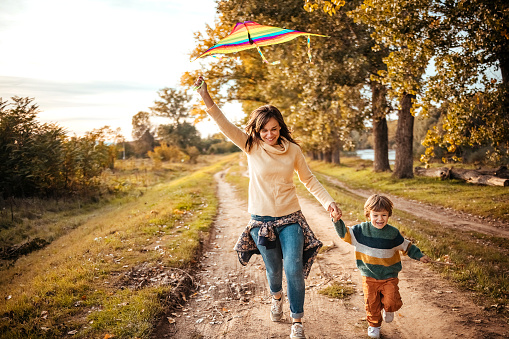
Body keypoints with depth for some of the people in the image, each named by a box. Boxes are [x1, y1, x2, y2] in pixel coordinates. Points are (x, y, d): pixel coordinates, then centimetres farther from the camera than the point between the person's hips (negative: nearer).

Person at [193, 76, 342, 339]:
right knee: (273, 269, 15)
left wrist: (328, 202, -7)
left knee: (294, 269, -6)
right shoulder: (251, 146, -6)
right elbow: (225, 125, -16)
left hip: (290, 218, 0)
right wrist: (207, 99, -29)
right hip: (261, 220, 0)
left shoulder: (292, 149, -3)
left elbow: (309, 180, 5)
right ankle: (276, 297, 49)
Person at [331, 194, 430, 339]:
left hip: (389, 277, 0)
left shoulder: (393, 233, -6)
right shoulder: (361, 230, -8)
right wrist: (337, 222, -22)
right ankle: (374, 325, 34)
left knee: (392, 303, -9)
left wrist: (419, 255, 6)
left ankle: (387, 309, 26)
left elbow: (405, 246, 8)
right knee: (372, 304, 8)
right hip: (369, 277, 0)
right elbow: (345, 233, -6)